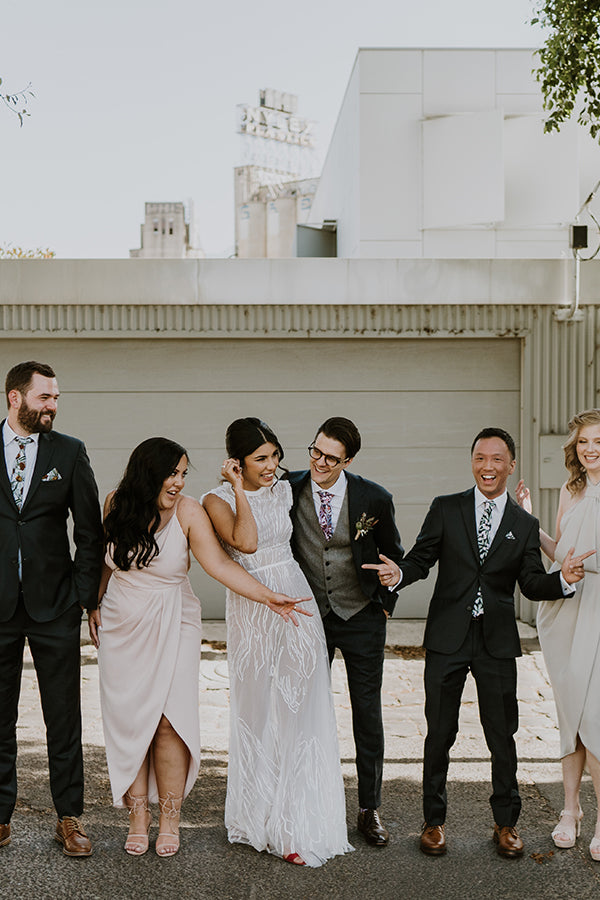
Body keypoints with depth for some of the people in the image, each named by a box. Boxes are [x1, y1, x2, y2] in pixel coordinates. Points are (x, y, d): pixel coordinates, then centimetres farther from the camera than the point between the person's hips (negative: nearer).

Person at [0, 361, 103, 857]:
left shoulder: (70, 452, 3)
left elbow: (91, 531, 4)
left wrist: (85, 594, -1)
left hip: (54, 606, 0)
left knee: (64, 718, 6)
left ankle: (70, 816, 17)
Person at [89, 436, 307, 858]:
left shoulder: (189, 512, -13)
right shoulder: (117, 504, -4)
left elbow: (220, 563, -21)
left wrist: (267, 596, -32)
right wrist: (96, 605, 18)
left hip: (172, 626, -2)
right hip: (122, 626, 2)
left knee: (169, 720, -6)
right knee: (128, 719, 2)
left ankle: (170, 819, 9)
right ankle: (138, 815, 15)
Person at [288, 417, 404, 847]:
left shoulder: (374, 498, -9)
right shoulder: (288, 489, -8)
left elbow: (393, 553, 5)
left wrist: (394, 574, -18)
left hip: (361, 617, -1)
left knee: (368, 712, 6)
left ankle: (370, 808, 21)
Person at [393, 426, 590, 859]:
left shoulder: (525, 524, 6)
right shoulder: (445, 509, 3)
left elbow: (532, 584, 2)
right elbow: (420, 559, -1)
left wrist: (563, 579, -17)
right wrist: (397, 575, -21)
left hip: (497, 643, 1)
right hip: (447, 639, -1)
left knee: (502, 735, 9)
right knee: (440, 733, 8)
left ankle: (506, 823, 28)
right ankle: (434, 820, 25)